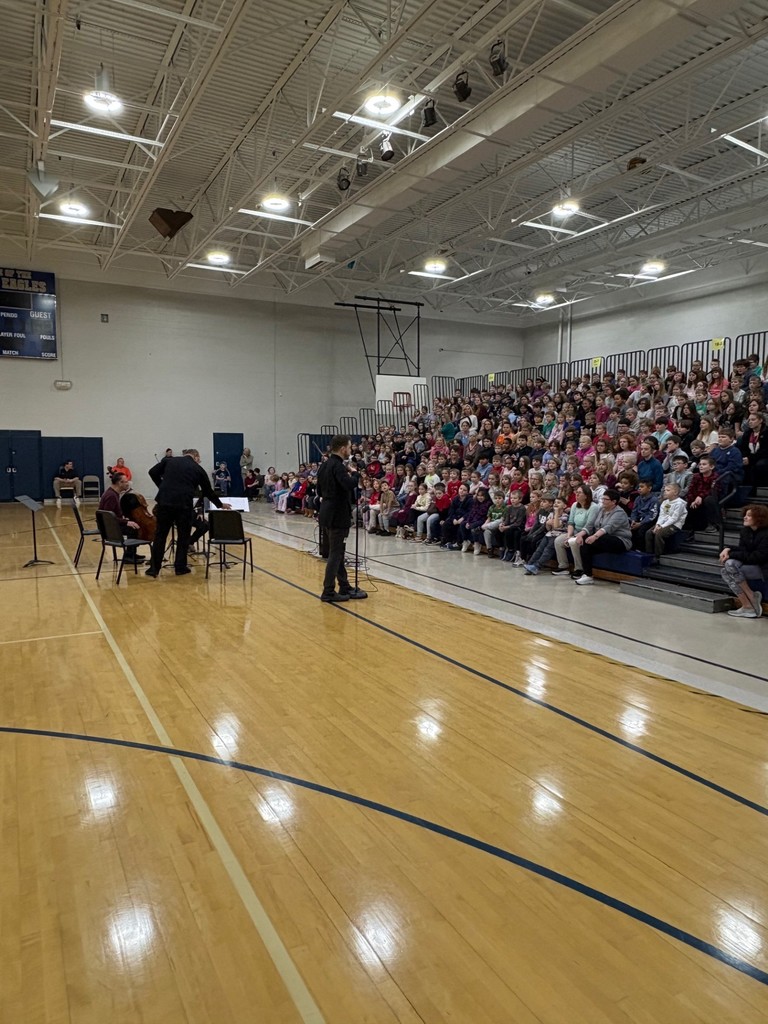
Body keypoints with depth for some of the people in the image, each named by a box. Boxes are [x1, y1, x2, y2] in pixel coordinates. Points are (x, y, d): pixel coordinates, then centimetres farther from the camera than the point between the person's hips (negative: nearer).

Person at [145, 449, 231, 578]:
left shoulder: (169, 460, 13)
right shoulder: (198, 469, 10)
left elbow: (153, 472, 7)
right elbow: (208, 491, 18)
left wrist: (162, 487, 18)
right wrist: (220, 505, 31)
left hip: (164, 501, 2)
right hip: (184, 504, -2)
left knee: (160, 535, 10)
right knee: (183, 536, 13)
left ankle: (154, 568, 12)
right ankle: (180, 567, 18)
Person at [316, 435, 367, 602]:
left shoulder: (325, 465, 11)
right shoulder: (338, 466, -17)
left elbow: (320, 491, 18)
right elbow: (350, 484, -30)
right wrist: (354, 473, -12)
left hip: (327, 514, 10)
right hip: (337, 516, -9)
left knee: (337, 552, 15)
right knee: (335, 554, -2)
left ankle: (345, 587, 24)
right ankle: (328, 592, 3)